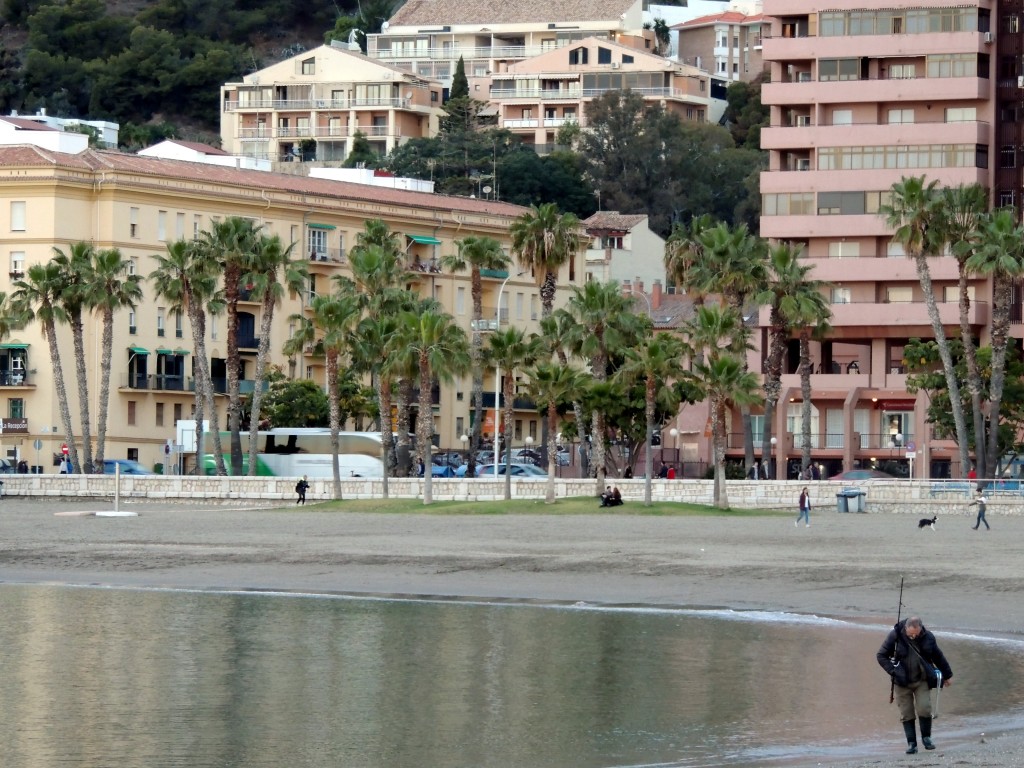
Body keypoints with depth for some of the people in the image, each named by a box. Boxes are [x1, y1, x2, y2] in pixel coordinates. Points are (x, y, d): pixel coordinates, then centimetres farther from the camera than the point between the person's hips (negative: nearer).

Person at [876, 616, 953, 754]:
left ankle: (926, 737, 9)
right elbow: (881, 656, -3)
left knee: (924, 709, -12)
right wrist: (893, 672, -13)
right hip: (902, 683, 0)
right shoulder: (895, 636, -11)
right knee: (907, 714, -1)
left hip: (922, 680, 0)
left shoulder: (928, 637, -5)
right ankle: (911, 744, 7)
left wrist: (947, 675, 18)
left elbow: (938, 657, 10)